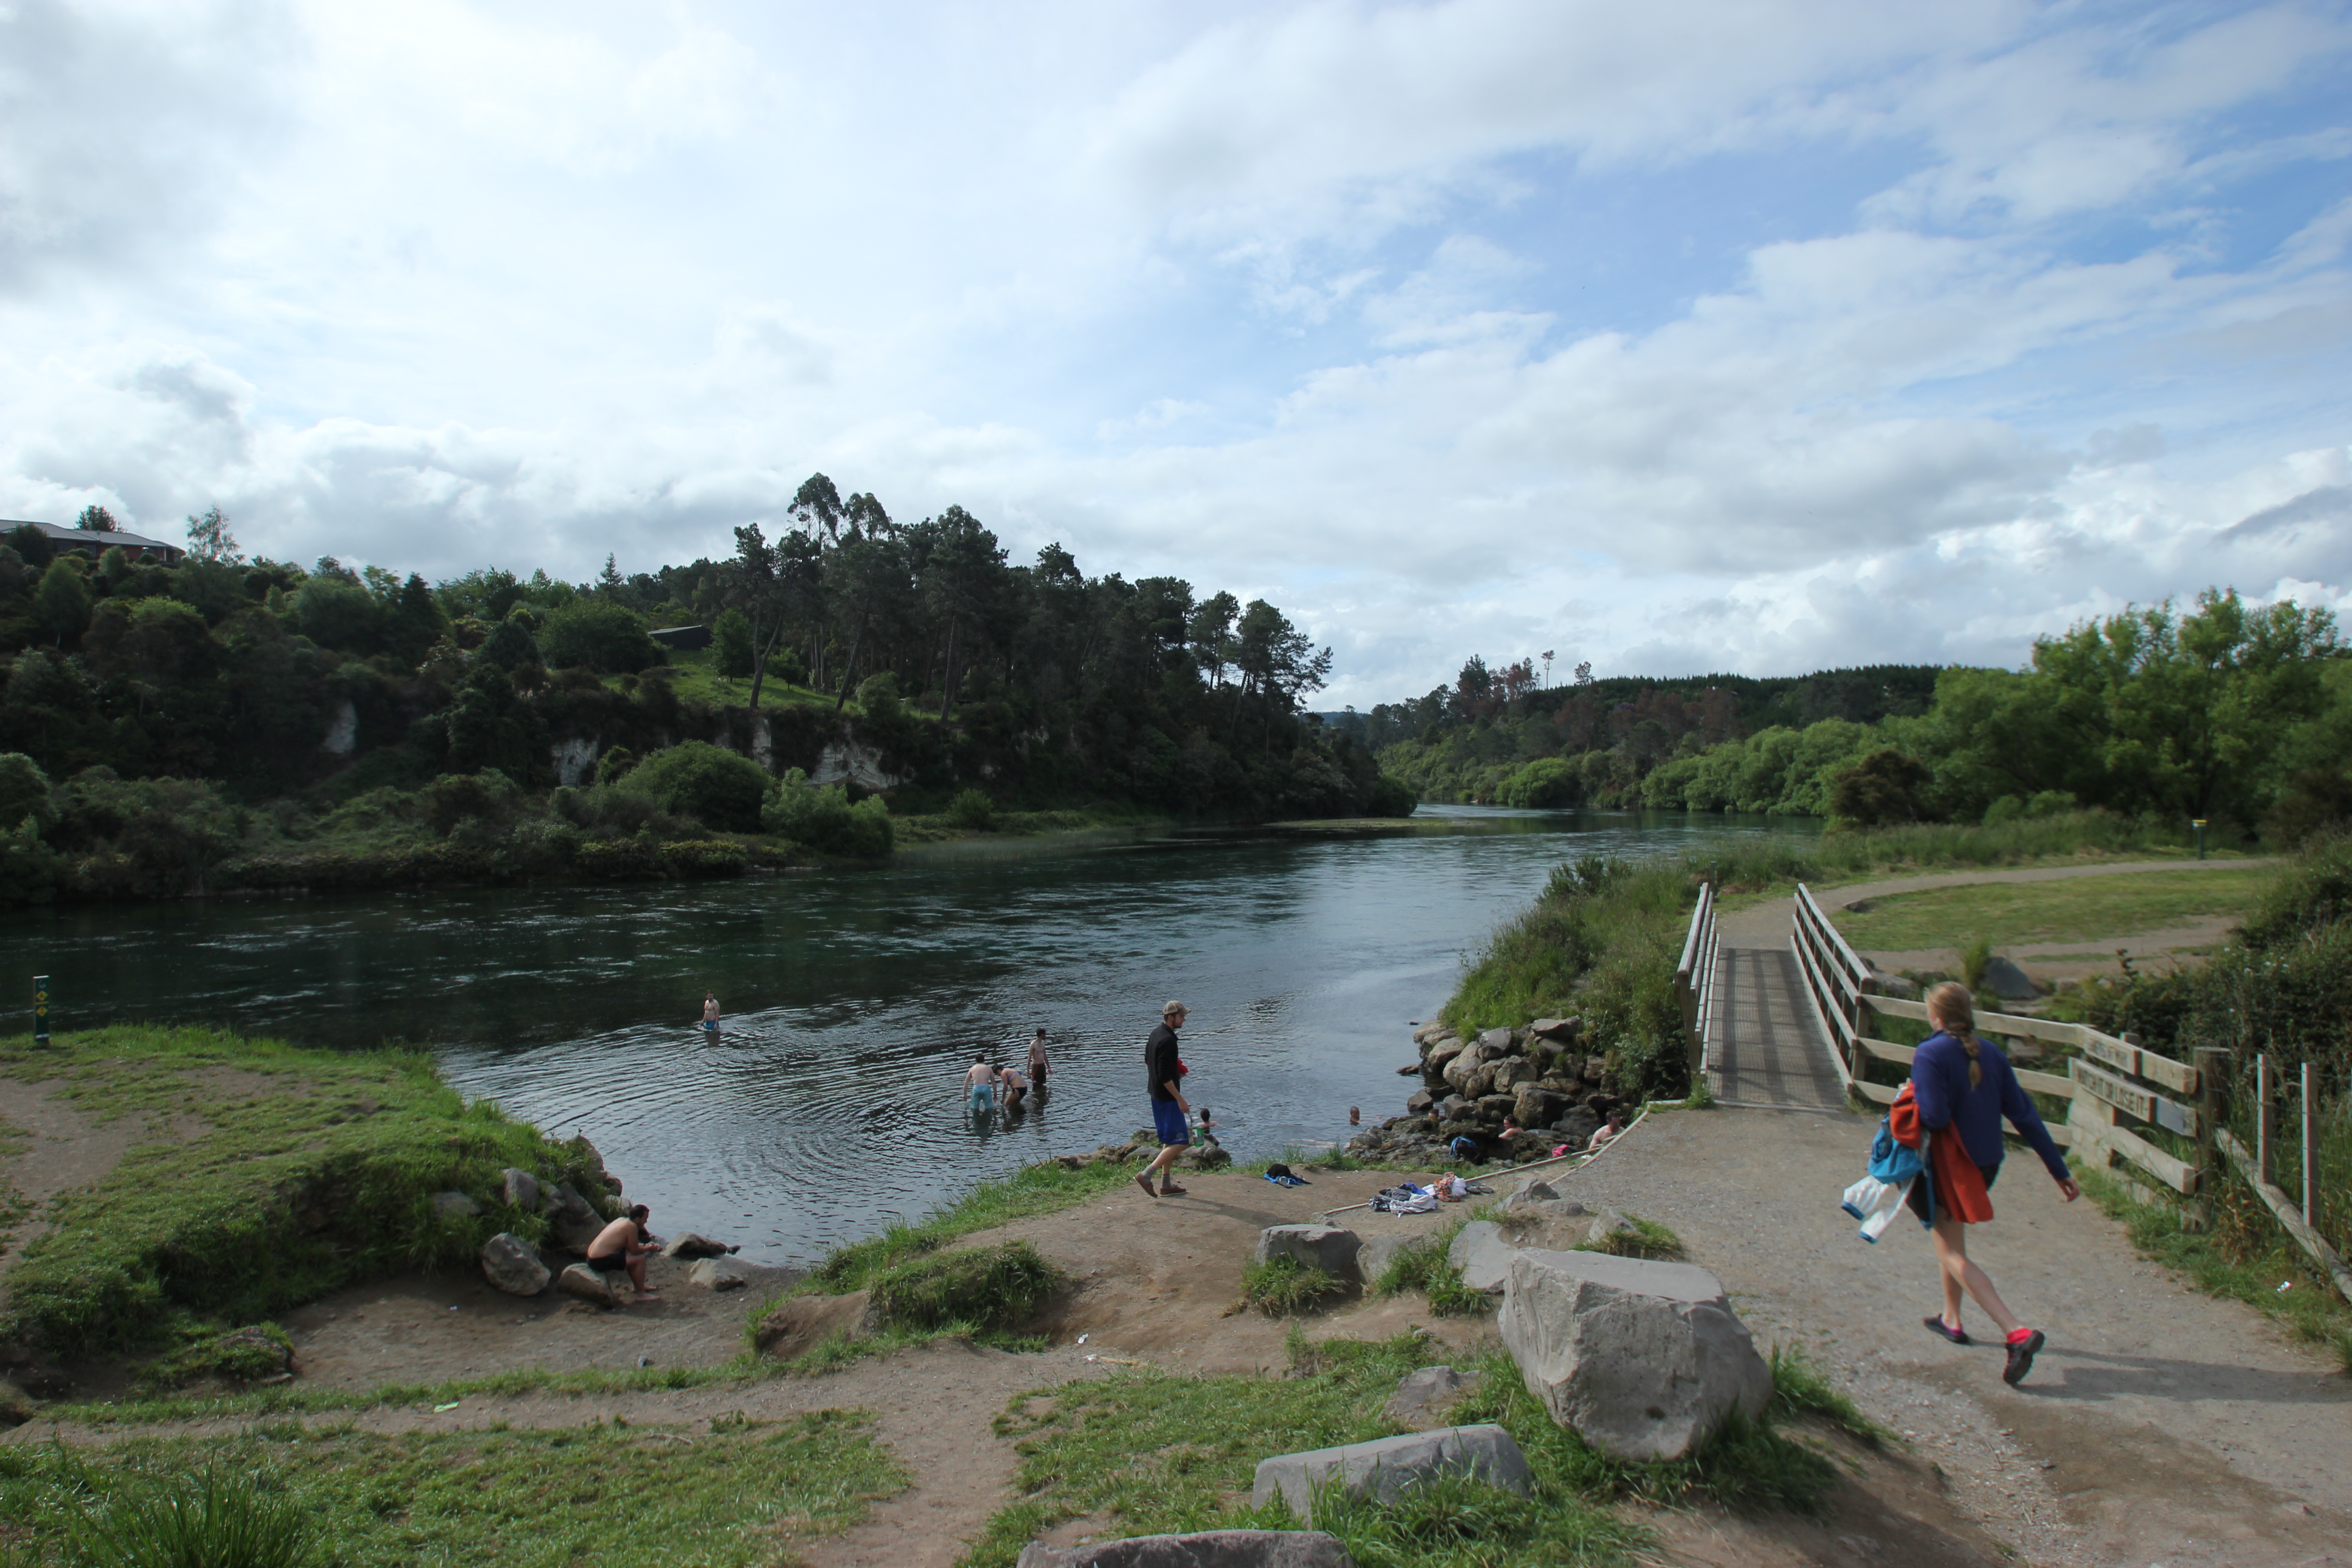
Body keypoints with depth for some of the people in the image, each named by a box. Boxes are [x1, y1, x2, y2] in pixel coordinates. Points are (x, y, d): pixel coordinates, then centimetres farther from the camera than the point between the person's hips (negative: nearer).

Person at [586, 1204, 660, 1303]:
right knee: (640, 1259, -10)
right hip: (601, 1261, -10)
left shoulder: (622, 1221, 12)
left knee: (630, 1256, 28)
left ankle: (638, 1286, 37)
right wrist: (648, 1248, 8)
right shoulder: (632, 1227, -15)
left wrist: (644, 1246, 19)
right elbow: (635, 1250, -10)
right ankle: (641, 1294, -1)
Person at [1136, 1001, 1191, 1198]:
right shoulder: (1168, 1040, -22)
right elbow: (1165, 1077, -25)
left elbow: (1148, 1061, 22)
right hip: (1167, 1098, -10)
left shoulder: (1156, 1034, 9)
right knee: (1181, 1142, -7)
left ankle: (1166, 1186, 20)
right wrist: (1180, 1100, -20)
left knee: (1169, 1141, 17)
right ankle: (1146, 1175, -10)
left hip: (1156, 1095, 10)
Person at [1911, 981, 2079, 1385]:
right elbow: (2025, 1115, 2)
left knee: (1953, 1255, -2)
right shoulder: (1992, 1055, 2)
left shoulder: (1930, 1055, -18)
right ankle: (1952, 1320, 36)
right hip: (1986, 1162, 8)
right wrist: (2059, 1169, 5)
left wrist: (1913, 1094, -5)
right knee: (1951, 1240, 27)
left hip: (1949, 1165, -8)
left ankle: (2018, 1332, -16)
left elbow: (1935, 1117, -25)